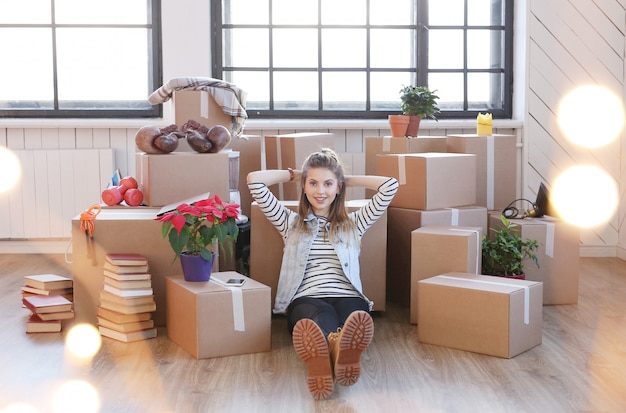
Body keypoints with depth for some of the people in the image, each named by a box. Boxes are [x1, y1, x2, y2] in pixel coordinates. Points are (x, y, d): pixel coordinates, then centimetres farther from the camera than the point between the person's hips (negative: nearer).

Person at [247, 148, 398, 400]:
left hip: (348, 299, 1)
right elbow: (254, 180, 16)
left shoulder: (354, 223, 27)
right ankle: (337, 351, -75)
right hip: (306, 301, -1)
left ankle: (345, 349, -75)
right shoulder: (291, 223, 24)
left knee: (353, 320, -40)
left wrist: (348, 180, 30)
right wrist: (292, 174, 30)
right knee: (319, 318, -42)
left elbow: (390, 185, 20)